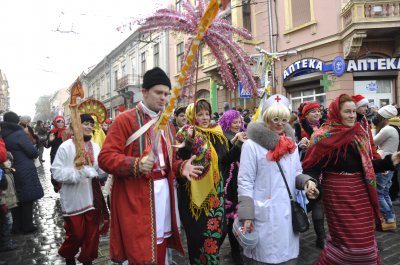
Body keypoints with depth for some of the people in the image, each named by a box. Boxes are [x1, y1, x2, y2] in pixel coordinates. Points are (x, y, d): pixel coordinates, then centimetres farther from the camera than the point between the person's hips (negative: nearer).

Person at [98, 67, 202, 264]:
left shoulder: (167, 123, 15)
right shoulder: (125, 120, -8)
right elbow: (105, 157, -13)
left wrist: (181, 167, 0)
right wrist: (136, 164, -28)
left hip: (163, 192, 7)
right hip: (135, 198, -6)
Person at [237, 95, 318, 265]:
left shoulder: (291, 144, 9)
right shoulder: (252, 144, -10)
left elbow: (296, 174, 16)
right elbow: (245, 182, -11)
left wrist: (306, 181, -6)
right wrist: (246, 216, -15)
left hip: (288, 214, 6)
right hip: (264, 215, -5)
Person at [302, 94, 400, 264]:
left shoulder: (360, 134, 7)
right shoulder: (325, 137, -14)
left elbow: (366, 165, 14)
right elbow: (312, 167, -18)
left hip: (360, 191, 7)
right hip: (338, 193, -7)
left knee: (364, 239, 17)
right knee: (351, 240, -1)